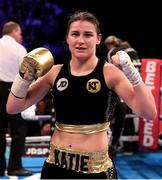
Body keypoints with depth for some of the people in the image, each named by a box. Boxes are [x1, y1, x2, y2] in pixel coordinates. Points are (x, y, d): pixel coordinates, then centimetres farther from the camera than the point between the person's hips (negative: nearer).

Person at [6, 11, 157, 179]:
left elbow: (149, 113, -17)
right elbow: (13, 108, 6)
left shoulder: (110, 73, -8)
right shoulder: (55, 72, 2)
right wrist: (25, 75, -8)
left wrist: (131, 73, -25)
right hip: (56, 165, 3)